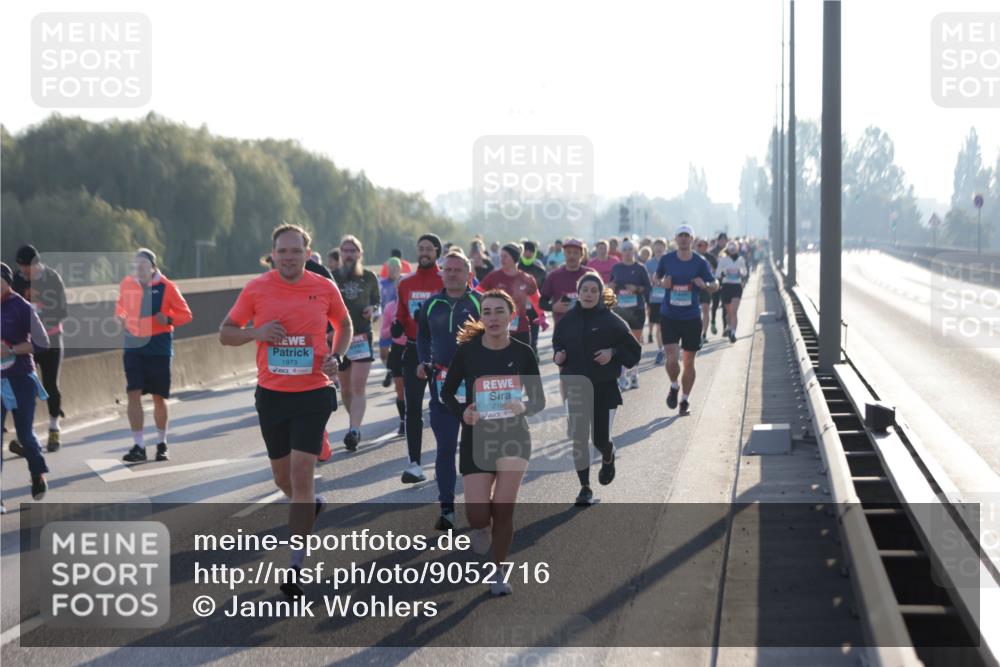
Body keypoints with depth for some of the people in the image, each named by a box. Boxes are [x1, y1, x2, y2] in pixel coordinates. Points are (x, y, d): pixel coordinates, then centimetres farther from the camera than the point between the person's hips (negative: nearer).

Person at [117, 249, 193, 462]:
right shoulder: (127, 284, 3)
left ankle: (162, 444, 24)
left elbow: (186, 314, -1)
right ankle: (138, 447, -9)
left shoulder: (166, 287, -6)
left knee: (158, 397, 7)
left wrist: (168, 319, -19)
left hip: (159, 346, -2)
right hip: (133, 345, 2)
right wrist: (121, 316, 2)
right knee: (134, 393, -10)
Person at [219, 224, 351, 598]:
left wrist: (336, 357, -3)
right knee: (282, 475, 13)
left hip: (313, 394, -2)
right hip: (271, 394, 2)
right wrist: (256, 332, -15)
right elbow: (225, 334, 5)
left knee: (301, 474, -10)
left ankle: (295, 567, -7)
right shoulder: (256, 289, -2)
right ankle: (310, 506, 49)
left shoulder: (325, 288, -1)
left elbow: (344, 325, 16)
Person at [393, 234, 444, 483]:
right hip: (413, 352, 2)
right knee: (413, 409, -5)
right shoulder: (405, 284, 7)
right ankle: (414, 464, -5)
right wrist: (396, 329, -10)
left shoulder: (446, 282, -3)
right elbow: (401, 319, 12)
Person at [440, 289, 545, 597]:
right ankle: (483, 528, 31)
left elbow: (539, 400, 4)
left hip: (514, 436, 0)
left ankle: (498, 573, 14)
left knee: (503, 509, -5)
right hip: (476, 437, 0)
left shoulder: (523, 353, -4)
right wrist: (462, 412, -16)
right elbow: (447, 391, 4)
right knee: (477, 515, -7)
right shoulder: (467, 351, -7)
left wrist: (524, 407, -19)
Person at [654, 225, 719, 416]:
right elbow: (656, 278, 15)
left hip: (692, 318, 0)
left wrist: (705, 285, -21)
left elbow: (715, 285, 1)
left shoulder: (700, 262, -3)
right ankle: (674, 387, 18)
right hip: (669, 316, 0)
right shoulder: (666, 259, 0)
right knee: (671, 359, -13)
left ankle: (685, 400, 24)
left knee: (689, 362, 7)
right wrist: (662, 283, -8)